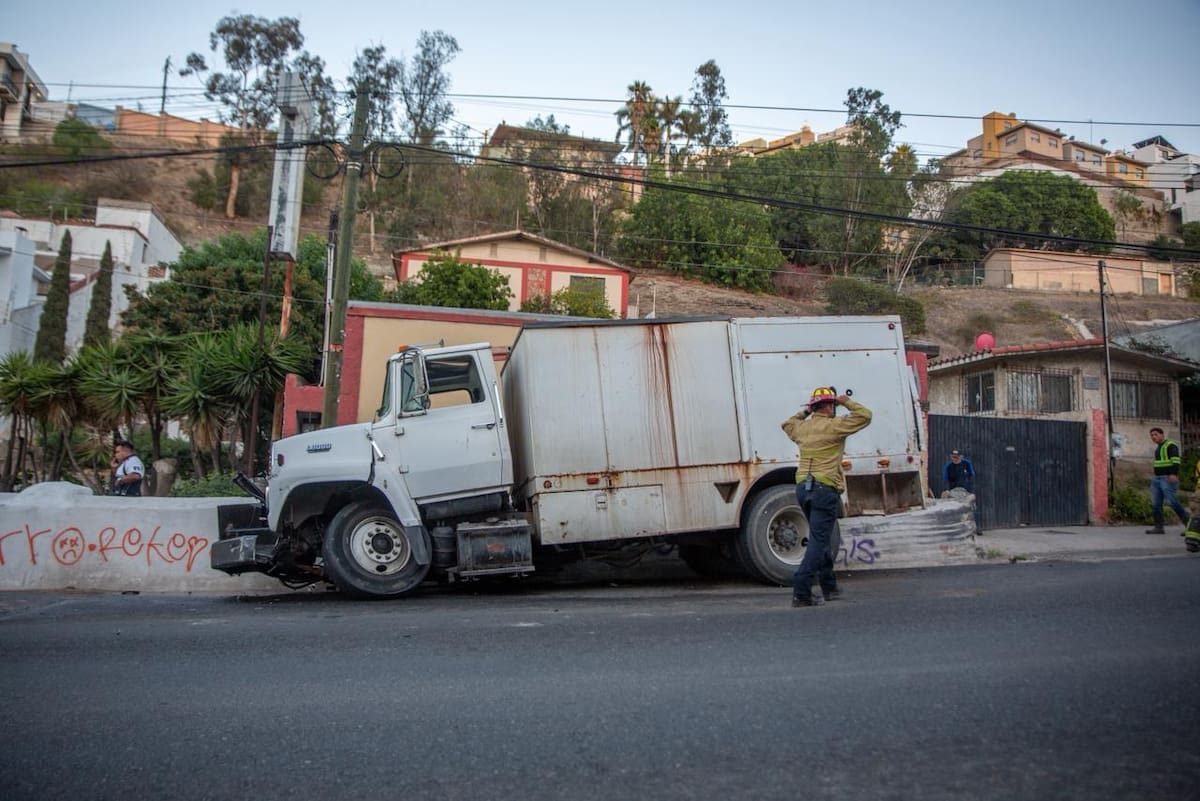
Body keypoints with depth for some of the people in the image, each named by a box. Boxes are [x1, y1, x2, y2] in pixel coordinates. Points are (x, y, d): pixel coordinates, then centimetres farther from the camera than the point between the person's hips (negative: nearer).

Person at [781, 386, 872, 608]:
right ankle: (801, 591, -15)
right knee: (819, 541, -7)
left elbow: (787, 424, 37)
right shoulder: (834, 425, -7)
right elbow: (865, 415, -3)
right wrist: (846, 401, 10)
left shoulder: (802, 427, 13)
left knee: (821, 538, 20)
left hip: (803, 487, 7)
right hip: (825, 489, -7)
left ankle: (829, 587, 28)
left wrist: (805, 411, 33)